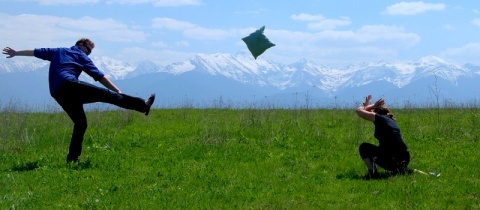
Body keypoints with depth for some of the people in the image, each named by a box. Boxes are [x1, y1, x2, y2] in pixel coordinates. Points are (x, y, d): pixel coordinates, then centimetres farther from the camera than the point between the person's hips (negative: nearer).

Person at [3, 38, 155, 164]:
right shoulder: (80, 55, 14)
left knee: (80, 123, 13)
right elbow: (99, 76, 8)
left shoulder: (57, 52, 30)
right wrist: (118, 91, 7)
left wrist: (16, 53, 46)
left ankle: (73, 158, 6)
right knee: (107, 94, -14)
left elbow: (36, 52, 35)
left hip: (57, 94, 7)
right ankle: (142, 105, -22)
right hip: (69, 85, -7)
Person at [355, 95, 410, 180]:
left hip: (390, 160, -7)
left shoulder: (379, 118, 0)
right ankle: (401, 169, 14)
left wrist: (372, 106, 18)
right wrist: (367, 106, 33)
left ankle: (373, 172, -4)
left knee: (363, 147, 13)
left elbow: (359, 111, 8)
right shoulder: (391, 120, 22)